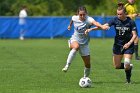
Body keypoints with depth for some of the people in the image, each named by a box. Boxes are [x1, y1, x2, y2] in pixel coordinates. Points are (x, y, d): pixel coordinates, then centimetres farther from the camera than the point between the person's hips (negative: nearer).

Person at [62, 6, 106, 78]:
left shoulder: (88, 19, -23)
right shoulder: (74, 18, -11)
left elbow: (95, 23, -46)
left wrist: (102, 26, -67)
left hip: (84, 43, 0)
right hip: (74, 40, 0)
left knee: (87, 63, 3)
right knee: (76, 46, -39)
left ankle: (85, 78, 29)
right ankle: (67, 66, -35)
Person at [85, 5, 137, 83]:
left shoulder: (131, 22, -11)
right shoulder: (115, 20, -7)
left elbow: (134, 35, -9)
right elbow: (104, 26, -13)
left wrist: (129, 43, -25)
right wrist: (91, 29, -24)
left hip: (128, 45, -3)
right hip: (118, 45, 3)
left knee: (126, 64, -17)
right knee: (117, 66, 3)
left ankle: (128, 79, 10)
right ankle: (129, 67, 34)